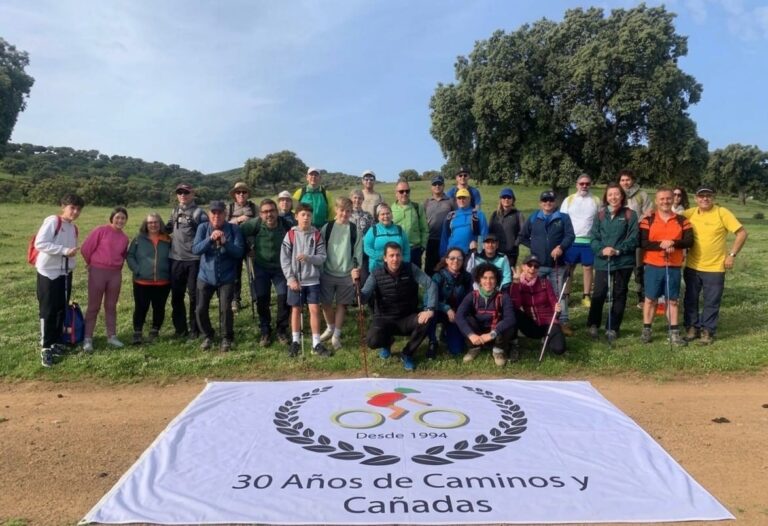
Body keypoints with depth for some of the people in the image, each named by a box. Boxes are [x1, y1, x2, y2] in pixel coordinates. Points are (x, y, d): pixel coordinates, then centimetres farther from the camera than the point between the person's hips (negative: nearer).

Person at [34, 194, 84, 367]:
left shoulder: (74, 228, 12)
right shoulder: (52, 221, -12)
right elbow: (40, 243, -20)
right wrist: (64, 250, -24)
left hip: (65, 273, 7)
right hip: (48, 272, -7)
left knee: (61, 310, 11)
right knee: (48, 310, -3)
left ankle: (54, 342, 23)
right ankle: (45, 348, 4)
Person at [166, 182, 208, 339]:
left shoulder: (198, 212, -5)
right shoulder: (175, 212, 14)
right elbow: (167, 229, 26)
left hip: (194, 260, -6)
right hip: (176, 259, 6)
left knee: (194, 295, 2)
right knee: (176, 296, 11)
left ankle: (194, 329, 13)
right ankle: (180, 329, 23)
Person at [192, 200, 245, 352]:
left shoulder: (233, 229, -7)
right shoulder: (203, 228, -3)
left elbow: (239, 252, -13)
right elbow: (195, 249, -14)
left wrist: (225, 243, -29)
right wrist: (210, 239, -29)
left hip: (226, 277, -2)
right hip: (206, 276, 2)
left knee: (225, 309, -9)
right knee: (201, 309, 3)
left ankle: (227, 339, 11)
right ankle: (207, 336, 26)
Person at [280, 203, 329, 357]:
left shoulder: (317, 235, 0)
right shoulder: (290, 235, -2)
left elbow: (322, 257, -3)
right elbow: (284, 259, -4)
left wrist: (308, 258, -22)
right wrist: (291, 278, -10)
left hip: (312, 280, 0)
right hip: (294, 280, 0)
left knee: (315, 309, -1)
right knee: (296, 310, 9)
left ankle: (316, 343, 9)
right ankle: (295, 342, 22)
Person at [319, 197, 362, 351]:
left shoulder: (355, 230, -1)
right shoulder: (327, 227, 0)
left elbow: (358, 253, -2)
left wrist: (357, 269, -15)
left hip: (346, 274, -1)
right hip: (327, 273, 1)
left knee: (341, 304, 7)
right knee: (326, 303, 8)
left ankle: (337, 335, 21)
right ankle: (330, 328, 33)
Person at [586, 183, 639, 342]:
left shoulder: (630, 215, 0)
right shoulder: (600, 214, 6)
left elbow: (633, 238, -5)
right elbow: (593, 237, 2)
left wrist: (618, 250, -17)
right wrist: (601, 250, -16)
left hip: (623, 262, 0)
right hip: (602, 261, 1)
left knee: (619, 295, 8)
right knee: (598, 294, -1)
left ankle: (612, 328, 20)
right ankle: (593, 324, 17)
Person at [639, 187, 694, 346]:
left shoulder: (682, 221, 6)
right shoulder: (648, 220, -1)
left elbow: (689, 241, -3)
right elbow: (642, 243, -9)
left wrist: (673, 243, -20)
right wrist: (661, 245, -21)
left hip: (674, 267, 2)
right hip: (653, 266, -2)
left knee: (672, 300, 9)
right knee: (650, 299, 6)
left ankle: (674, 332, 16)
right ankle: (646, 330, 15)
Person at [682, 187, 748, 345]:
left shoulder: (722, 213, -9)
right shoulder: (690, 213, 0)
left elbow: (742, 233, -9)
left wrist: (732, 255, -11)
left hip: (715, 268, -3)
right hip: (692, 266, 3)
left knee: (711, 302, 6)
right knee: (690, 300, 12)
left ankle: (707, 331, 18)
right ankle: (692, 328, 25)